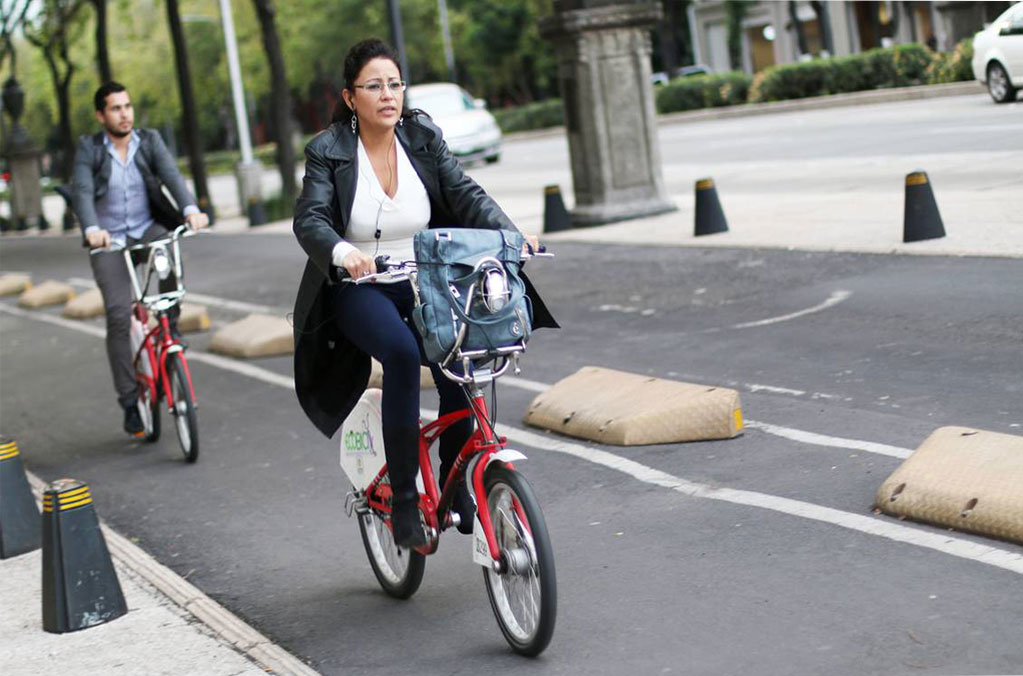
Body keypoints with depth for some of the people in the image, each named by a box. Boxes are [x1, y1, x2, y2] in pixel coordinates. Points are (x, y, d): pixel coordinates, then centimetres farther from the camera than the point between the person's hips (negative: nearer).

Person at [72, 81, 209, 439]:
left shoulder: (150, 141, 0)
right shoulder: (89, 148, -5)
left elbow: (171, 175, -16)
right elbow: (81, 192, -18)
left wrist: (190, 209, -35)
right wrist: (92, 230, -38)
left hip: (147, 229, 1)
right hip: (110, 241, -1)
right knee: (118, 315, -14)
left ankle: (169, 324, -13)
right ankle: (130, 401, -4)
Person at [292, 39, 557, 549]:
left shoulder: (423, 137, 2)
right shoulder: (328, 151, -6)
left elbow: (466, 194, -5)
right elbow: (309, 220, -18)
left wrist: (510, 234, -23)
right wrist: (342, 251, -40)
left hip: (420, 284, 3)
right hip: (358, 288, -3)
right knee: (402, 353, -32)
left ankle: (453, 486, 0)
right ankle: (403, 501, -21)